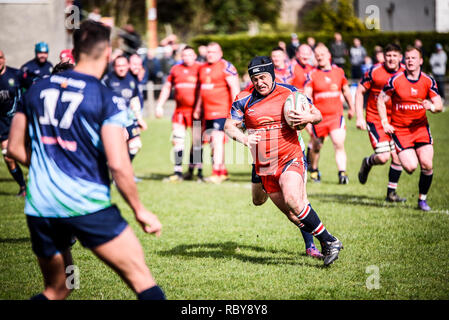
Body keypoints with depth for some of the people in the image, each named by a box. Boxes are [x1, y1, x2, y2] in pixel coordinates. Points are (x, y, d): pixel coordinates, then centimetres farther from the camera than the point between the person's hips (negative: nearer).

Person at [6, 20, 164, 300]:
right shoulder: (108, 100, -7)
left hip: (39, 208, 6)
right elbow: (118, 164, -14)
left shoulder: (37, 90, 9)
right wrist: (140, 210, -2)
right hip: (88, 205, -6)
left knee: (56, 289, 22)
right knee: (141, 278, -1)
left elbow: (16, 148, 15)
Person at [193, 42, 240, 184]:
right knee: (213, 141, 12)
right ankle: (223, 171, 23)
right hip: (208, 112, 8)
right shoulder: (203, 69, 16)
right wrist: (198, 107, 28)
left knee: (217, 139, -14)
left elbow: (235, 88, -12)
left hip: (222, 110, -8)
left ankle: (216, 173, -15)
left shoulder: (226, 67, -8)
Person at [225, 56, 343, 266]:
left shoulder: (289, 93, -2)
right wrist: (243, 138, -15)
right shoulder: (244, 100, 2)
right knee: (293, 216, 2)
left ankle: (329, 242, -19)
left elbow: (317, 115, 6)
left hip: (290, 159, -3)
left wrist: (308, 118, -18)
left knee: (293, 200, -28)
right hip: (264, 168, 4)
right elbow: (229, 126, 5)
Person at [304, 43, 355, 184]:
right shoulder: (312, 74, -3)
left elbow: (346, 90, 20)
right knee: (317, 146, 11)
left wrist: (351, 108, 27)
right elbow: (306, 95, -10)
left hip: (336, 114, 1)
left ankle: (342, 173, -16)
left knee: (339, 144, -15)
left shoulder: (339, 71, 6)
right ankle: (314, 170, 34)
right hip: (319, 116, -1)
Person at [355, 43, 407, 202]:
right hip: (375, 119, -4)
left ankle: (391, 192, 15)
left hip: (395, 121, 4)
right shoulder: (374, 71, -10)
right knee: (383, 157, -14)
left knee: (397, 157, -1)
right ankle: (367, 163, 22)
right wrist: (359, 117, -9)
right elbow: (360, 92, -3)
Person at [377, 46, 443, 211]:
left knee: (427, 165, -10)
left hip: (421, 126, 3)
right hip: (400, 128, -3)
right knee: (411, 166, -15)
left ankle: (422, 199, 10)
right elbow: (381, 100, 2)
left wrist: (432, 106, -23)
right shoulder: (395, 80, -9)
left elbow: (439, 105, 0)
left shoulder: (428, 81, -1)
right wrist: (385, 123, -6)